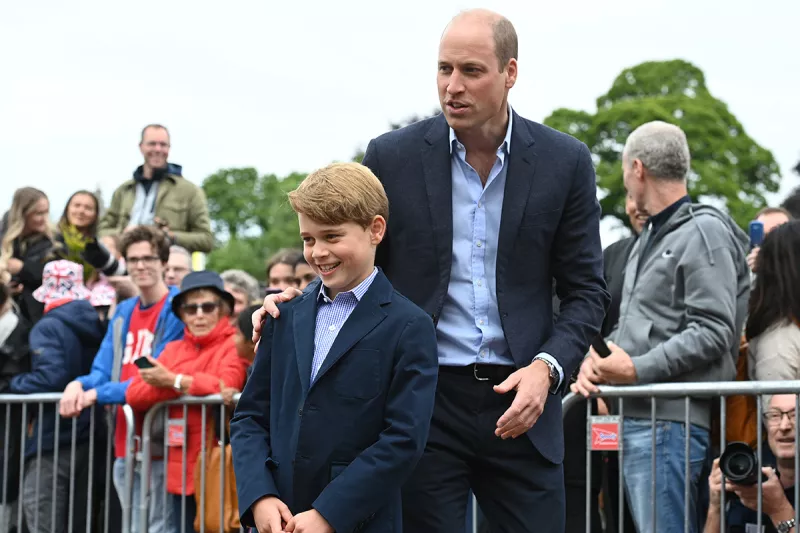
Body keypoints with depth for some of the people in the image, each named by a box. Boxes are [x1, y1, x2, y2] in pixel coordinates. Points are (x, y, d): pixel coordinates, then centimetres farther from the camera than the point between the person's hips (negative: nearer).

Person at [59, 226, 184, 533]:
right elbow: (103, 371, 13)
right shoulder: (124, 312, 15)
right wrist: (79, 385, -10)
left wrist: (96, 394, -14)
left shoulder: (177, 309, -9)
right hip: (125, 445, 8)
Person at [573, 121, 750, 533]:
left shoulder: (705, 232, -6)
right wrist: (596, 357, 5)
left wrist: (638, 369, -19)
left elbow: (713, 333, -14)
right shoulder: (650, 237, 23)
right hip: (634, 419, 9)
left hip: (671, 421, -9)